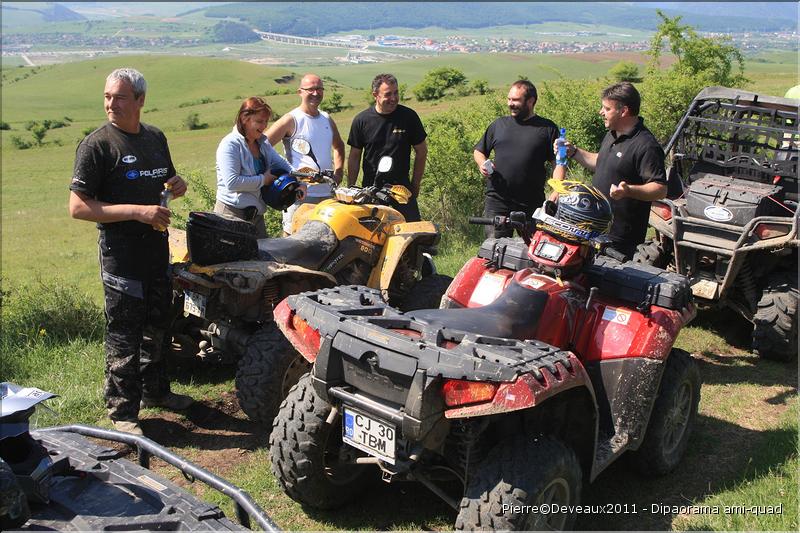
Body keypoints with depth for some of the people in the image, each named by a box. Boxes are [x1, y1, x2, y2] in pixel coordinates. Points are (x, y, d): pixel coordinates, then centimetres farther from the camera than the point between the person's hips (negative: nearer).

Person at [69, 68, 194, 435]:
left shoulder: (156, 138, 9)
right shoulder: (97, 144, -12)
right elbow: (78, 207, -17)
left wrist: (177, 185, -1)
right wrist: (137, 212, -25)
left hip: (157, 245, 7)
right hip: (121, 250, -7)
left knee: (157, 324, 19)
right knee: (124, 334, -1)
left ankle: (154, 390, 36)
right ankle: (122, 412, 12)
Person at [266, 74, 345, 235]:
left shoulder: (327, 119, 14)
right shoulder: (291, 120, -6)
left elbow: (338, 146, 31)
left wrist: (338, 172, 17)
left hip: (327, 193, 7)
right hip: (300, 194, -6)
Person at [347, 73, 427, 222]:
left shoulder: (409, 116, -1)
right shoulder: (361, 120, 0)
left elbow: (421, 152, 8)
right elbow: (354, 157, 7)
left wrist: (415, 184, 6)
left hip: (402, 188, 0)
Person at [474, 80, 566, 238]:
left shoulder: (547, 128, 8)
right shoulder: (499, 125, 15)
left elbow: (559, 163, 4)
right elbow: (478, 151, 23)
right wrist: (482, 164, 0)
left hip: (532, 206, -1)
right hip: (497, 203, 1)